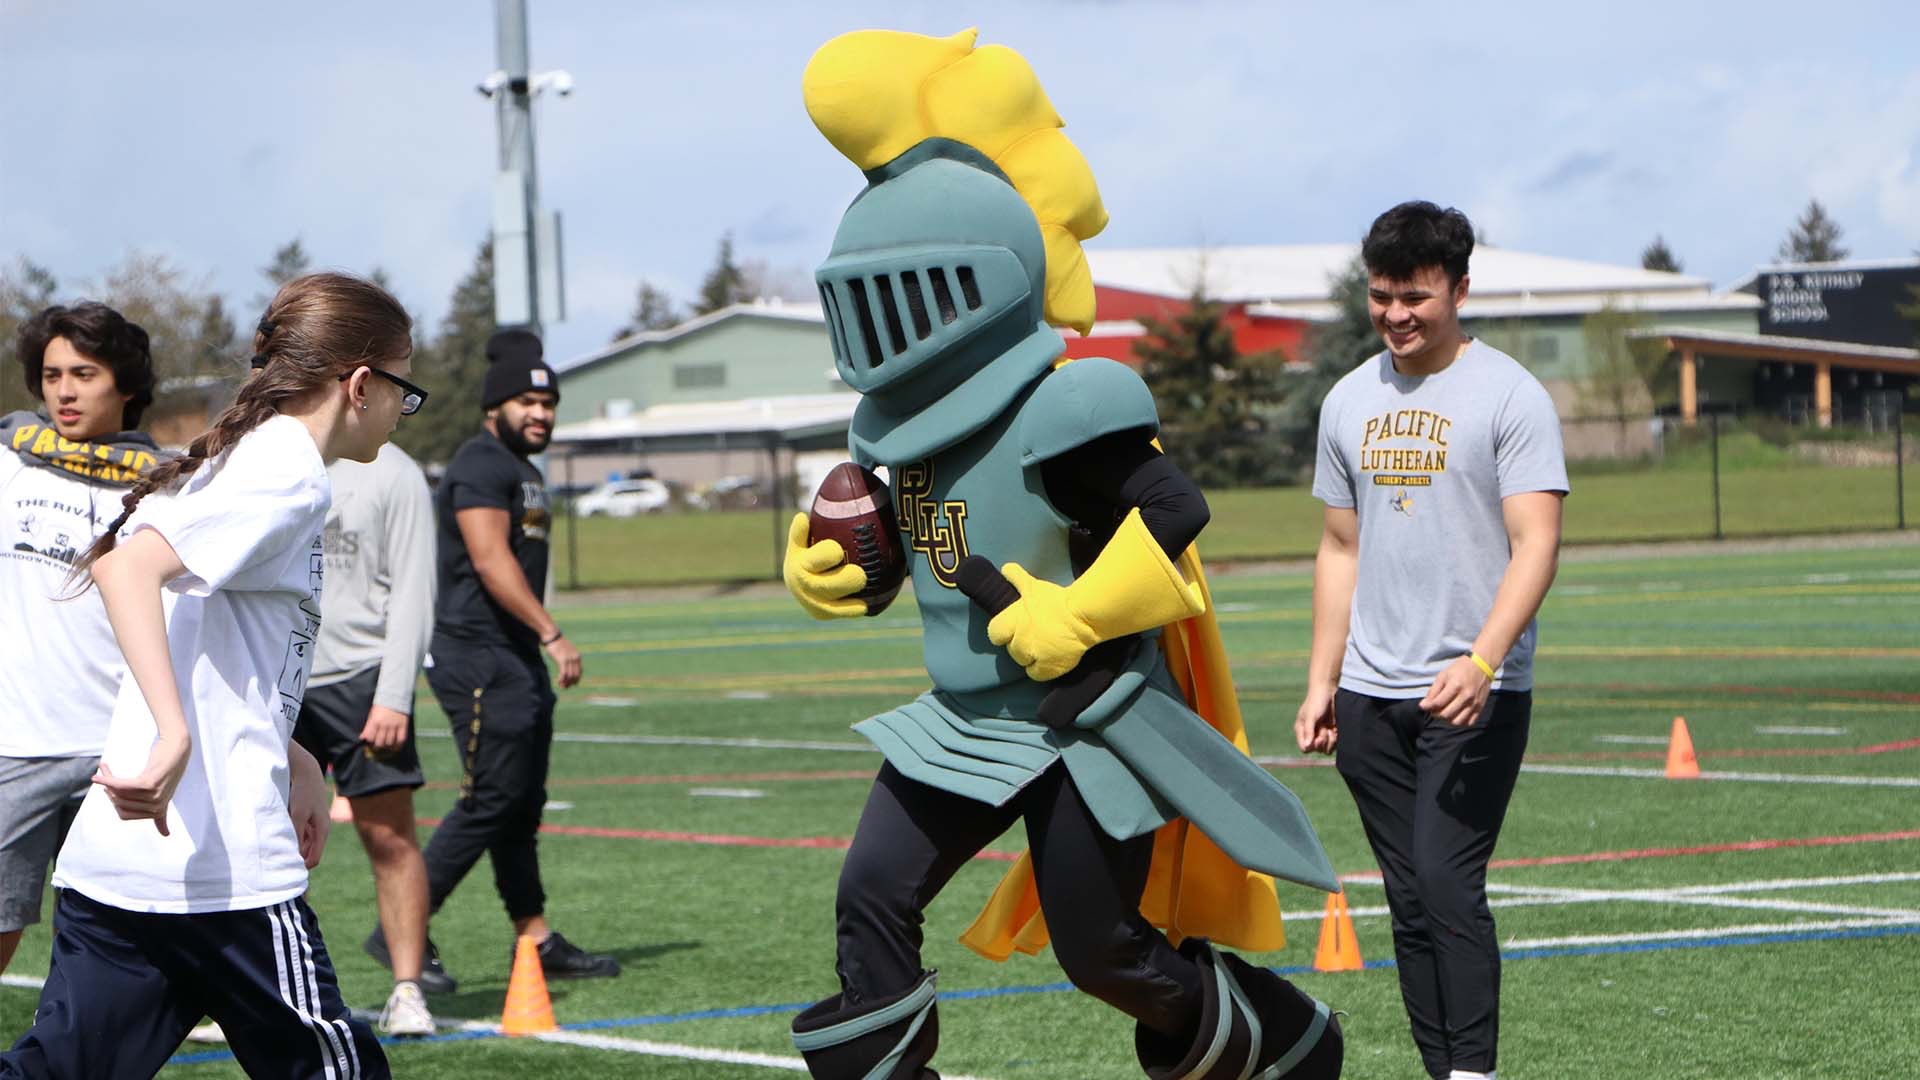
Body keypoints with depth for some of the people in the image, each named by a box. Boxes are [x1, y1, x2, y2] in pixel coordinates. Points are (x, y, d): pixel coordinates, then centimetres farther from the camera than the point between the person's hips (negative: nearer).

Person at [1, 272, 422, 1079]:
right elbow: (130, 566, -26)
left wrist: (293, 761, 27)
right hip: (215, 864, -9)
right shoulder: (289, 475, -10)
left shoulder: (243, 459, 19)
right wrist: (174, 734, -34)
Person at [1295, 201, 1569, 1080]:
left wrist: (1483, 661, -26)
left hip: (1474, 696, -6)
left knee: (1447, 884, -15)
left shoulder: (1509, 396, -6)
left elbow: (1536, 544, -13)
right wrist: (1321, 682, 13)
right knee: (1409, 901, 6)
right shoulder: (1350, 401, 12)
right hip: (1371, 695, 6)